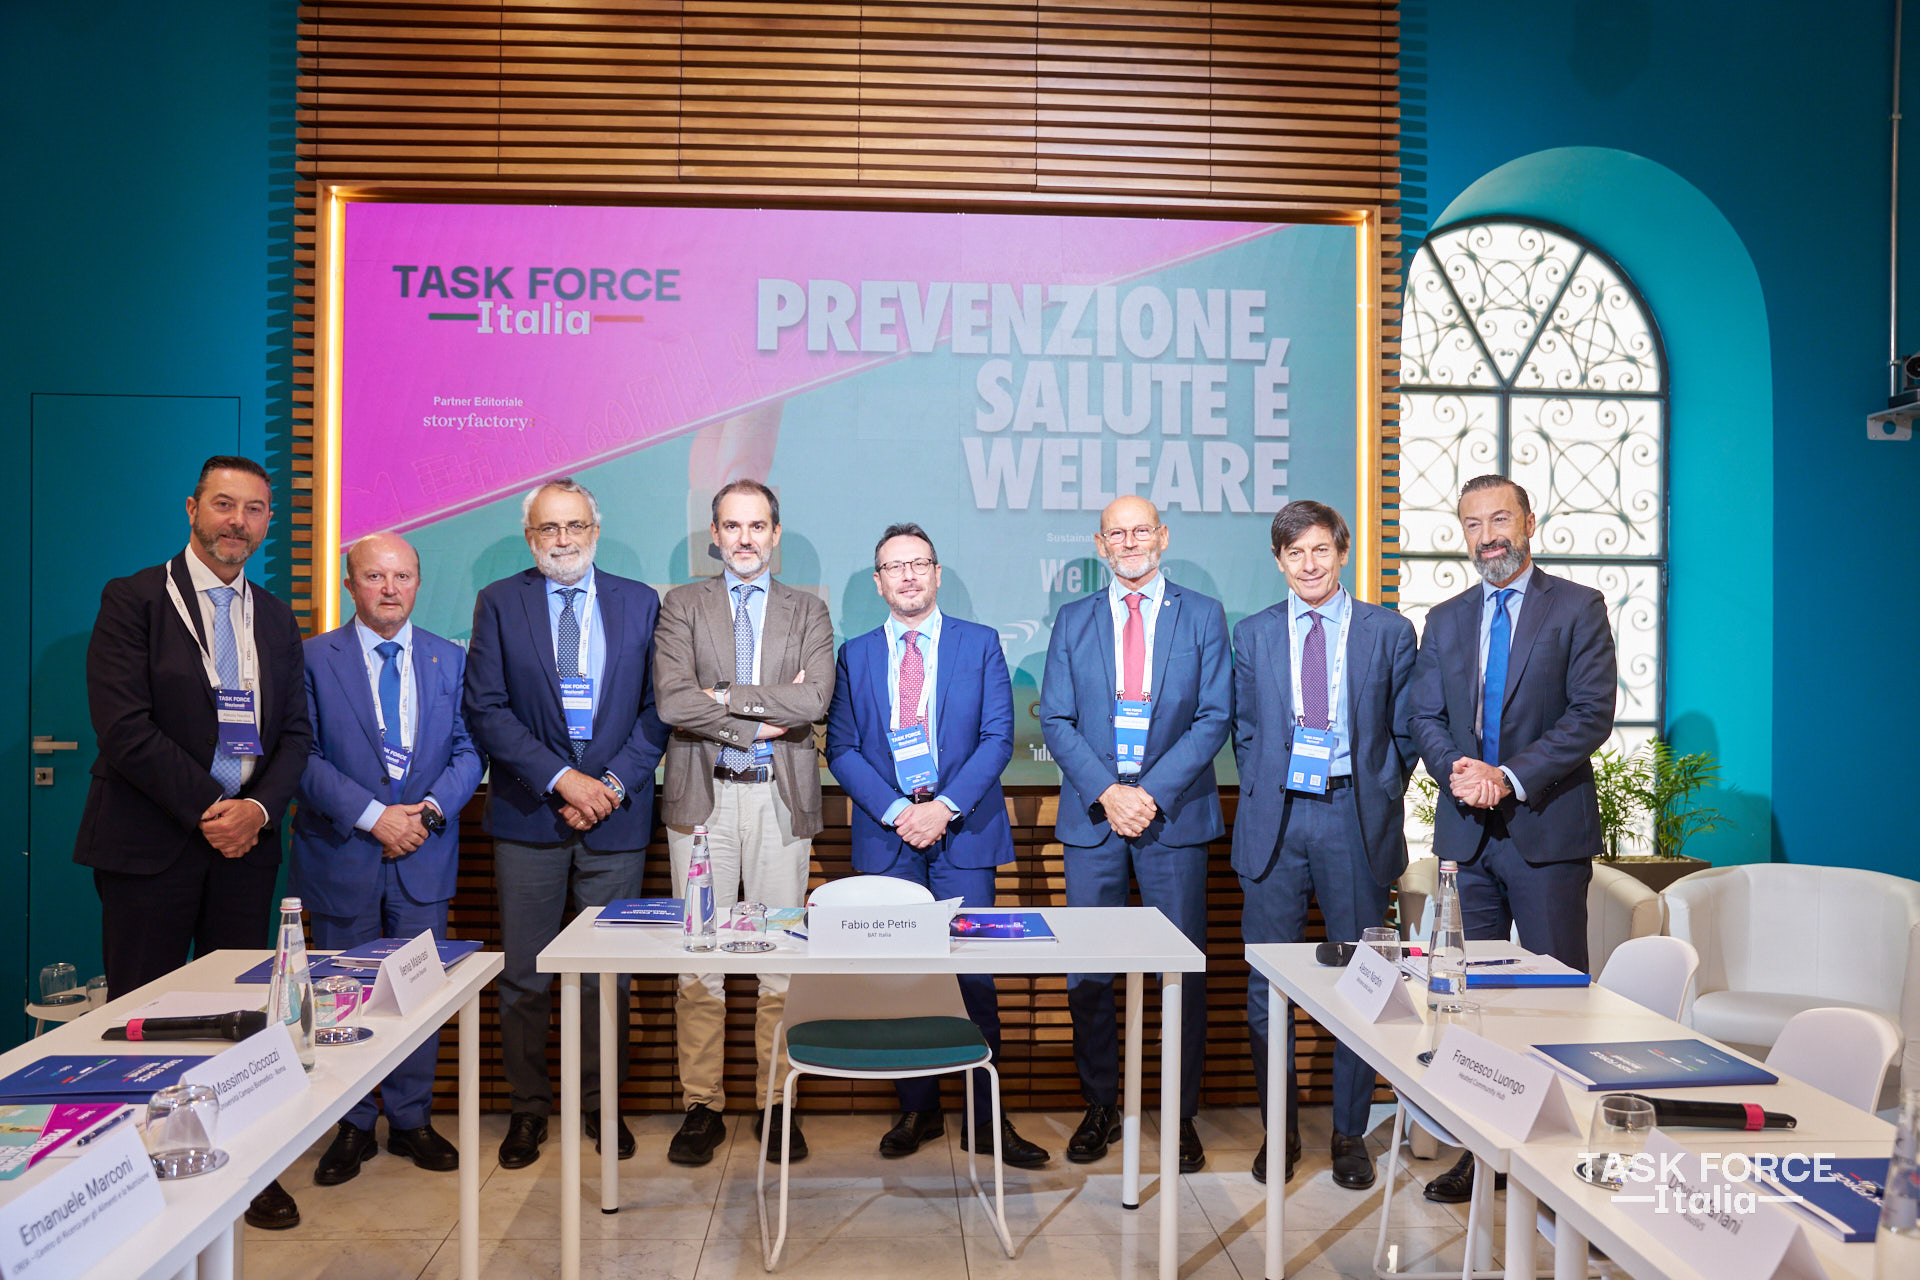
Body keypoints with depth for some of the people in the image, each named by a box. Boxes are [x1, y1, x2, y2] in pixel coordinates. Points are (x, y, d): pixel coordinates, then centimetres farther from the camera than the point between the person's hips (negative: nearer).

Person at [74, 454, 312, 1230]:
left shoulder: (276, 617, 13)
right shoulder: (133, 600, -2)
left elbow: (294, 732, 10)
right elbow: (124, 728, -11)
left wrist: (258, 808, -8)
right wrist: (207, 809, -13)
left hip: (246, 841, 4)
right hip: (151, 844, -4)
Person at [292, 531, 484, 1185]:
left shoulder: (450, 660, 7)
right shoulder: (313, 658, -1)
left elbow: (468, 752, 5)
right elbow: (304, 756, -8)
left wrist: (429, 809, -11)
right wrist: (372, 815, -16)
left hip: (423, 857, 2)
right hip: (341, 855, -2)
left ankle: (411, 1119, 22)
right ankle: (353, 1126, 23)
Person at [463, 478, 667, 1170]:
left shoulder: (639, 602, 7)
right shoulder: (499, 603, 4)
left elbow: (656, 709, 4)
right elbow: (485, 709, -3)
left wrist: (614, 784, -9)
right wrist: (560, 778, -12)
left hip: (617, 813, 1)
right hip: (528, 816, 0)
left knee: (608, 974, 8)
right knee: (524, 977, 7)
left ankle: (601, 1105, 24)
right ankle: (527, 1109, 23)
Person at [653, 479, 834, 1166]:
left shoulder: (807, 611, 10)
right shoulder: (682, 605, 8)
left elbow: (814, 701, -8)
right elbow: (672, 701, -8)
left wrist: (726, 695, -10)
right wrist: (762, 721, -9)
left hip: (780, 800, 1)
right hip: (702, 799, 0)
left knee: (782, 957, 4)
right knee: (699, 960, 3)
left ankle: (776, 1104, 16)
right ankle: (702, 1106, 15)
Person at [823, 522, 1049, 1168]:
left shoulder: (981, 644, 6)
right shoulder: (855, 655, 9)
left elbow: (997, 736, -1)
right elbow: (841, 748, 4)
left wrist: (945, 807, -12)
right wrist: (895, 811, -10)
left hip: (963, 831, -1)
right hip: (886, 834, 2)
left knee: (974, 973, -2)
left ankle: (986, 1119, 10)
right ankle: (918, 1110, 21)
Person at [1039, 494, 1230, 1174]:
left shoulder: (1202, 616, 6)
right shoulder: (1073, 621, 10)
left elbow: (1214, 717, -1)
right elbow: (1056, 720, 4)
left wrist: (1153, 792, -12)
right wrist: (1106, 793, -10)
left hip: (1175, 812, -1)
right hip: (1092, 813, 2)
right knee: (1087, 970, 5)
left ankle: (1181, 1114, 17)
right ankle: (1100, 1106, 20)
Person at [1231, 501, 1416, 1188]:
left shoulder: (1389, 632, 5)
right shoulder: (1252, 635, 9)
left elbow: (1404, 731, 8)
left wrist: (1379, 799, 0)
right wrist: (1262, 798, 5)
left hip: (1355, 820, -1)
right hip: (1275, 822, 1)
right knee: (1267, 985, 4)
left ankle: (1350, 1133, 21)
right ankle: (1280, 1128, 20)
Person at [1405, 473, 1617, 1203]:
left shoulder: (1578, 609, 1)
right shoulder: (1445, 621, 15)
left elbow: (1592, 713, -9)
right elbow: (1424, 718, 10)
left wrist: (1511, 777, -17)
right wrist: (1457, 771, -10)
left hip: (1547, 829, -4)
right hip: (1467, 830, 4)